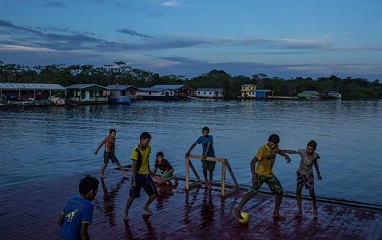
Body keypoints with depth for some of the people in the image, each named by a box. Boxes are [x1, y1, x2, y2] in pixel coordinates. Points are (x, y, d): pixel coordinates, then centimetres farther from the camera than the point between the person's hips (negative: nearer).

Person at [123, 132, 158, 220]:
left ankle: (145, 207, 27)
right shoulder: (136, 151, -20)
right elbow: (134, 166, -20)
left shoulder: (148, 148, -1)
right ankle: (125, 212, 19)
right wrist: (134, 180, -21)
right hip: (138, 175, -6)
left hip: (146, 175, 6)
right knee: (132, 196, -1)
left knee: (154, 193, 2)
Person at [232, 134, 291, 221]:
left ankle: (276, 213, 21)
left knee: (280, 191, 6)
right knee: (253, 191, -25)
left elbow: (279, 151, 25)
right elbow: (253, 162, -28)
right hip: (260, 174, -7)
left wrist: (285, 155, 4)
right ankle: (237, 210, -25)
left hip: (270, 174, 8)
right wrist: (253, 175, -38)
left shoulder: (275, 147, -2)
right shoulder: (263, 149, -24)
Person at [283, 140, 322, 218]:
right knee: (298, 190, -14)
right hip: (301, 173, 0)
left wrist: (318, 174, 9)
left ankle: (315, 209, 20)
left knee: (311, 193, -4)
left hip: (309, 175, 0)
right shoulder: (302, 152, -22)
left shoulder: (315, 156, -17)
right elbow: (292, 152, -12)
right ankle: (299, 210, -1)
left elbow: (315, 163, 3)